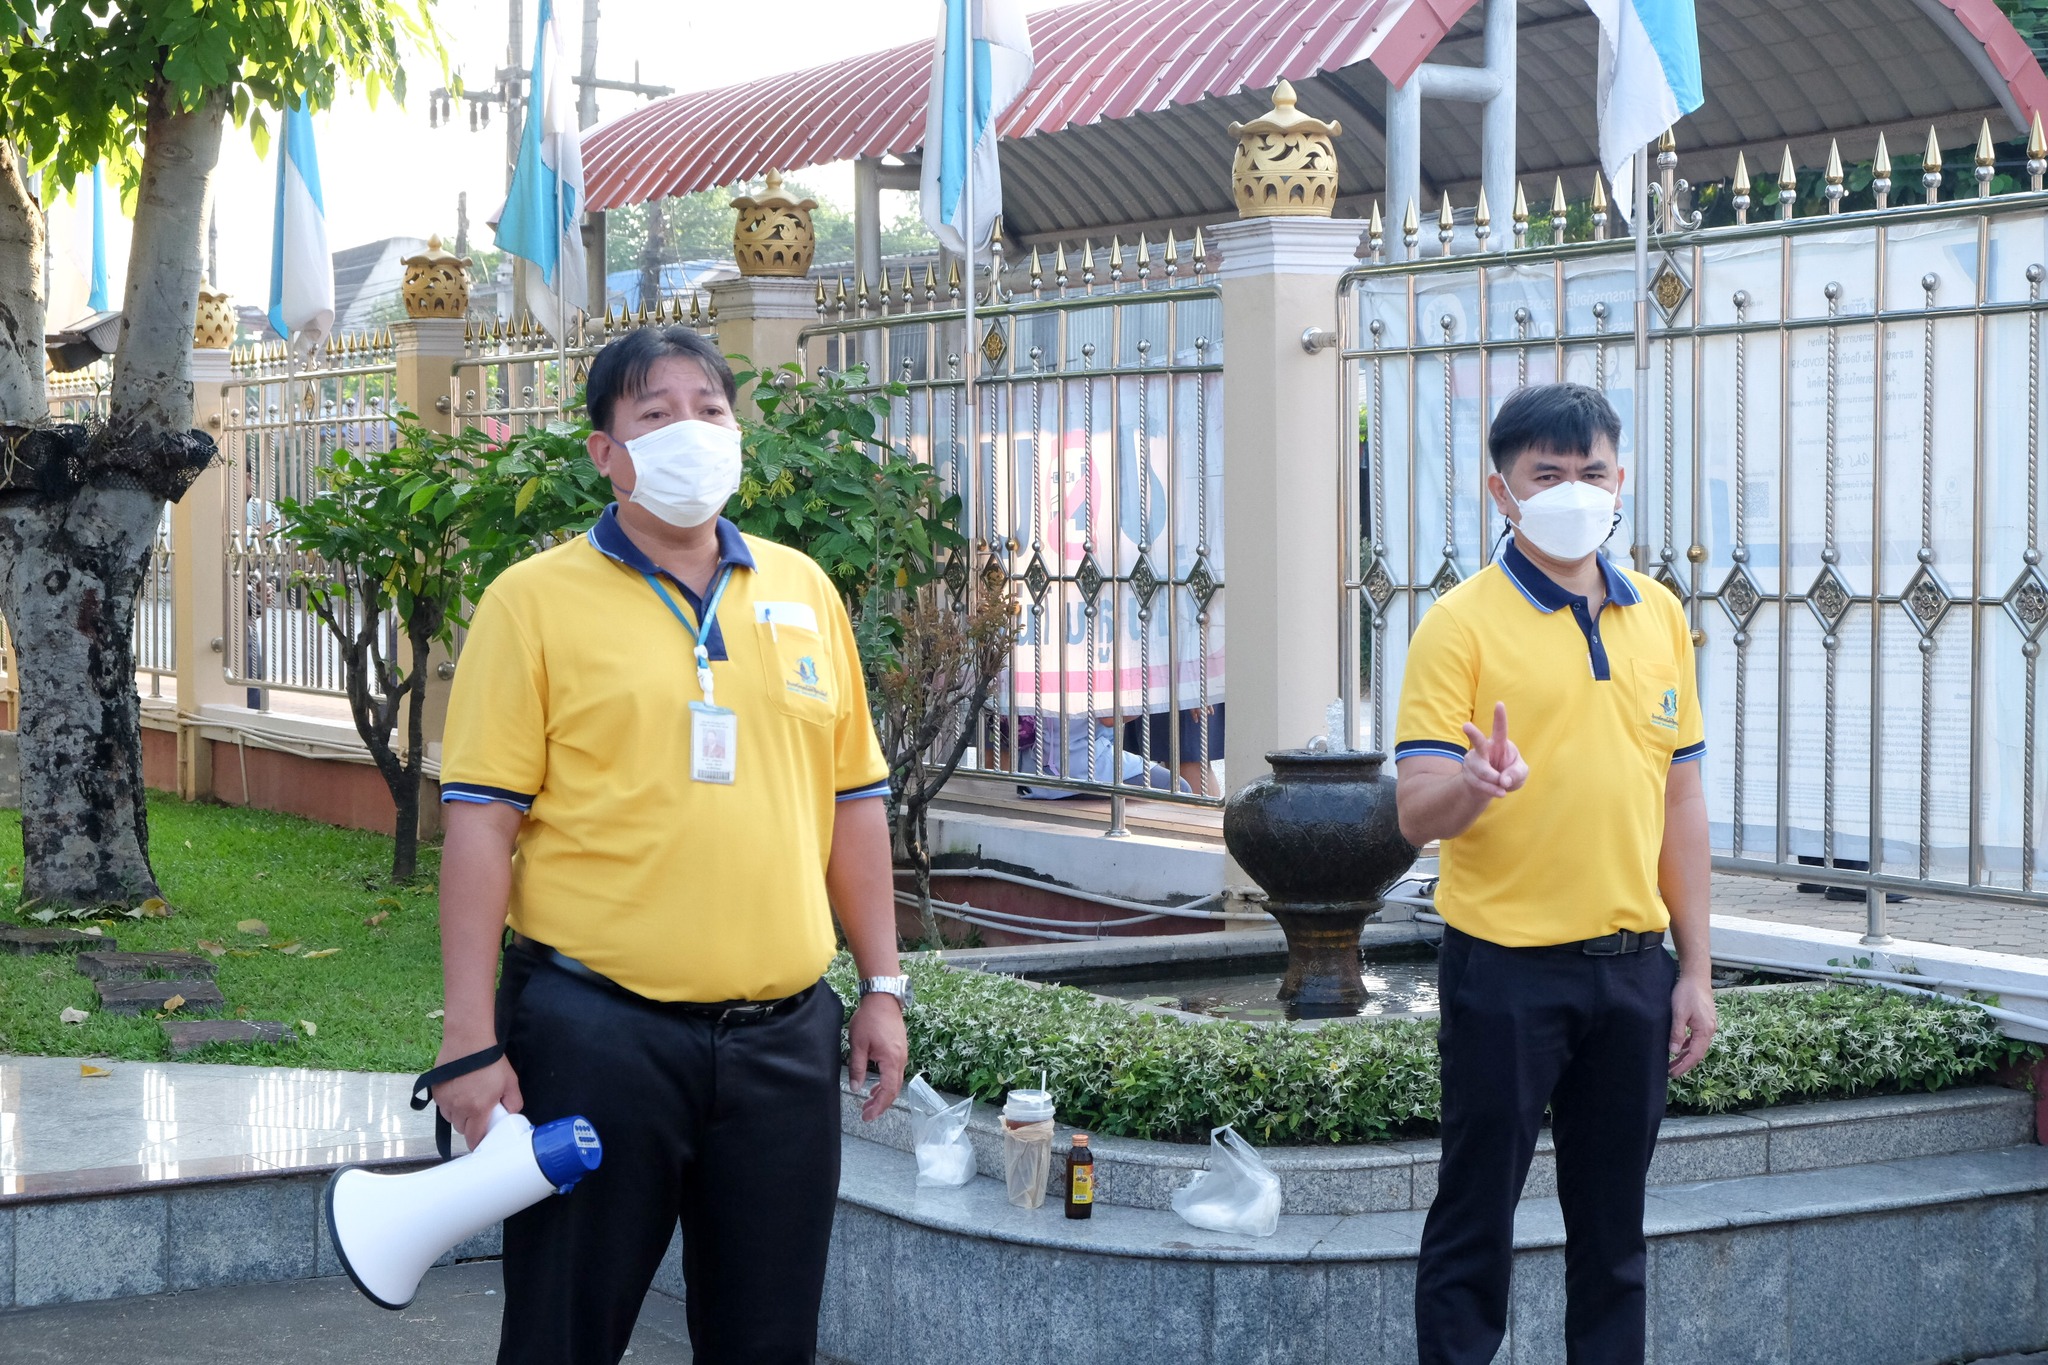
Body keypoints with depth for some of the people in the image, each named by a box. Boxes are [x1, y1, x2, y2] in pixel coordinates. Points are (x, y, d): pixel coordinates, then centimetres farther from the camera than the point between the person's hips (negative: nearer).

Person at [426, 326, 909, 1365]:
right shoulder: (536, 600, -2)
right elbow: (481, 822, -6)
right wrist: (471, 1043, -11)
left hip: (782, 1035, 4)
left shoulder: (803, 590, 11)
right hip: (596, 1034, -4)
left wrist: (883, 986, 12)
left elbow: (855, 801, 16)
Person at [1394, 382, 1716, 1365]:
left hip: (1632, 966, 5)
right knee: (1476, 1218, 2)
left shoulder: (1660, 616, 9)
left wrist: (1694, 968, 10)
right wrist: (1474, 781, -35)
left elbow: (1680, 798, 13)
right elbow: (1415, 812, -12)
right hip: (1505, 967, -5)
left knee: (1613, 1220, 12)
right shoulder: (1462, 621, -7)